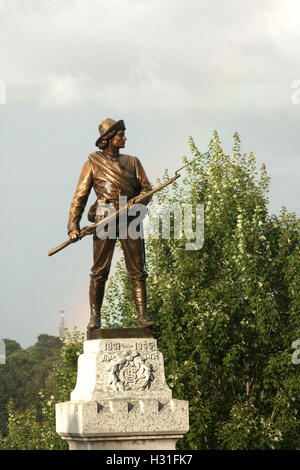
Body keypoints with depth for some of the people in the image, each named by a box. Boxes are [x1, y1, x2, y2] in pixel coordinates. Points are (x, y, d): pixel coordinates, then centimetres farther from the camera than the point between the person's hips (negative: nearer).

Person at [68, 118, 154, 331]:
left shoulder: (132, 162, 19)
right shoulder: (92, 164, 11)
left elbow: (147, 188, 12)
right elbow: (80, 197, 7)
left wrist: (136, 201, -11)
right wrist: (73, 226, -3)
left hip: (130, 219, 2)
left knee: (137, 270, -4)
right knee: (100, 271, -5)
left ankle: (143, 315, -4)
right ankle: (95, 317, 1)